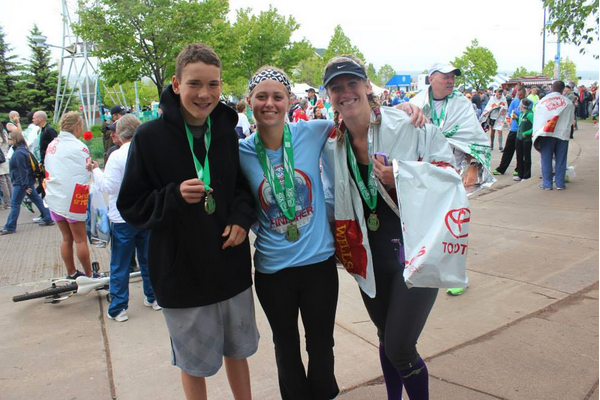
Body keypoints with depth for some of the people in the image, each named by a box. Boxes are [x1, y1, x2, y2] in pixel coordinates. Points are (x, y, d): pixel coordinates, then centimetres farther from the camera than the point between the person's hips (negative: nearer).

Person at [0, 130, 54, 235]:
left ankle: (10, 227, 5)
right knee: (37, 200, 11)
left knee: (15, 204, -2)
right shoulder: (21, 149, 11)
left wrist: (25, 186, -20)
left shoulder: (19, 153, -21)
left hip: (21, 183, -10)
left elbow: (23, 171, -22)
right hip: (28, 182, 10)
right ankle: (48, 219, 16)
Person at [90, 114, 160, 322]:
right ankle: (153, 298, 27)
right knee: (148, 259, 17)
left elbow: (109, 187, -15)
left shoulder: (117, 156, -15)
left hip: (123, 218, -4)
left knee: (119, 266, 6)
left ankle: (118, 309, 12)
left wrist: (95, 170, -3)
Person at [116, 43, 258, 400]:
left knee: (237, 350, 21)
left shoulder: (228, 132, -2)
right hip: (182, 273, -3)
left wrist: (242, 216, -9)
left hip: (232, 267, 3)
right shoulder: (150, 137, -12)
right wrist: (175, 197, -25)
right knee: (194, 362, 16)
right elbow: (131, 208, -7)